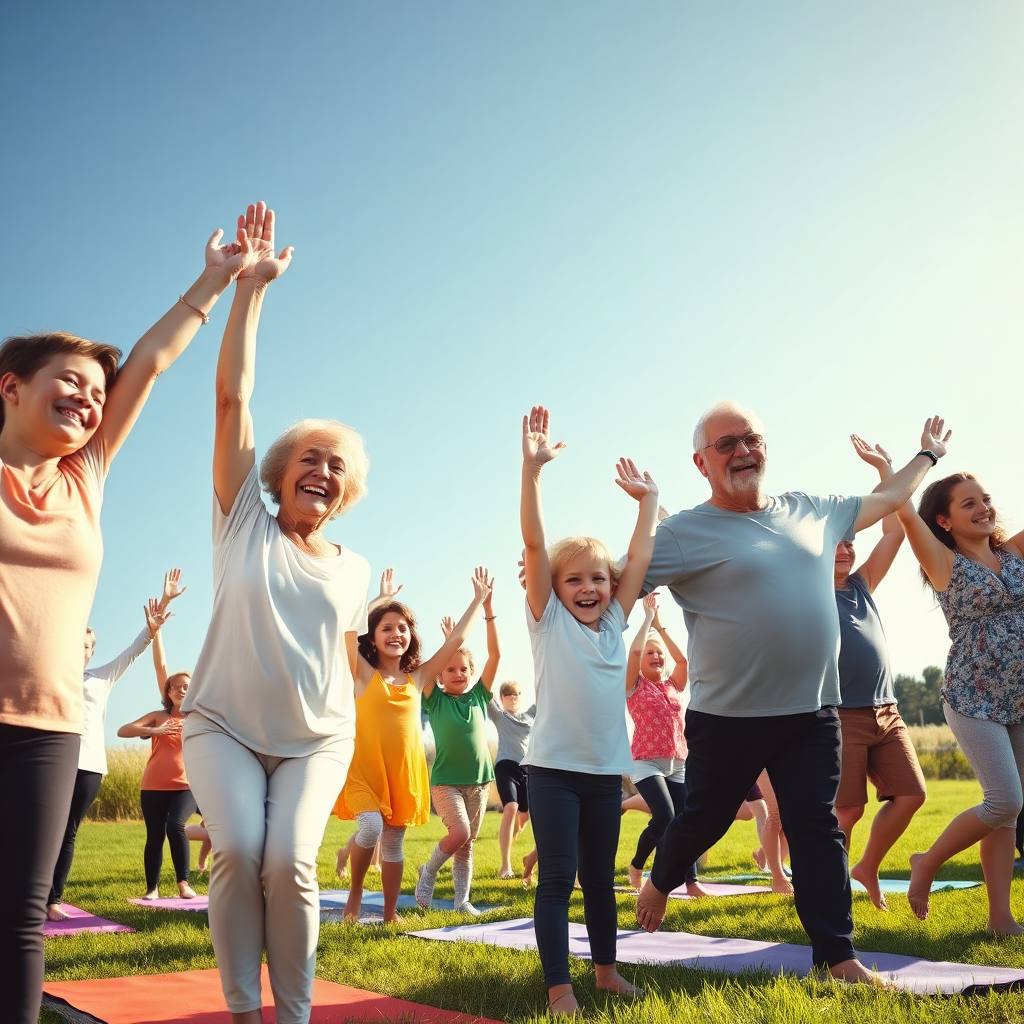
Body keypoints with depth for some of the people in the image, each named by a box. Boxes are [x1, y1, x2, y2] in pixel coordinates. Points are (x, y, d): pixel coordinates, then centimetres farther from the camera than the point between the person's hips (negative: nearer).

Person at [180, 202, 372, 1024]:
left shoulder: (353, 570, 9)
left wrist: (348, 735, 14)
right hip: (224, 727, -1)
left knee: (290, 862, -16)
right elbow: (232, 396, -7)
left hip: (316, 741, 2)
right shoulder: (245, 524, 0)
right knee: (237, 851, -20)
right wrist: (250, 287, -11)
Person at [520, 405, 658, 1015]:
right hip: (553, 766, -4)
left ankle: (606, 968, 32)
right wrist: (533, 467, -22)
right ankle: (560, 988, 7)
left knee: (601, 877, 16)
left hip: (607, 769, 4)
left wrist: (648, 500, 8)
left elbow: (641, 556, 9)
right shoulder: (548, 620, -4)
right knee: (557, 879, -2)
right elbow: (534, 541, -14)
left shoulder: (615, 622, 8)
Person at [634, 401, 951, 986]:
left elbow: (886, 500, 25)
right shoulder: (686, 533, -10)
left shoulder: (811, 511, 8)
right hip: (728, 718, -4)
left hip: (813, 713, 4)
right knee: (704, 820, 13)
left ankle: (837, 953, 15)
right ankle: (661, 883, 41)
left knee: (818, 828, 6)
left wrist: (928, 455, 35)